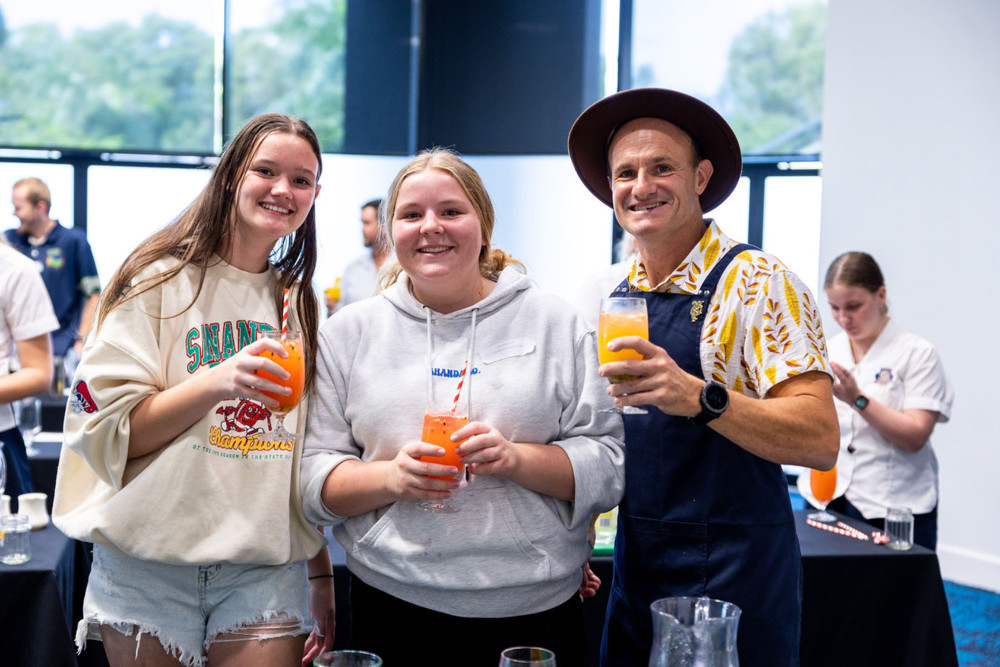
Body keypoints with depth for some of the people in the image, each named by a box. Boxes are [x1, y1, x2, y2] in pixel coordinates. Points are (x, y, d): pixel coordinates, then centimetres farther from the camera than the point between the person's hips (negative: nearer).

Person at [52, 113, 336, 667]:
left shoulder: (300, 304, 10)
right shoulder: (160, 281, -3)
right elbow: (104, 430, -9)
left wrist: (322, 581, 11)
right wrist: (216, 382, -25)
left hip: (266, 570, 3)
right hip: (149, 568, -3)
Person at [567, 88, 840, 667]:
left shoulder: (759, 282, -13)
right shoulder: (614, 297, 7)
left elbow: (820, 440, -22)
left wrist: (699, 397, -36)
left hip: (734, 577, -6)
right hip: (635, 576, 6)